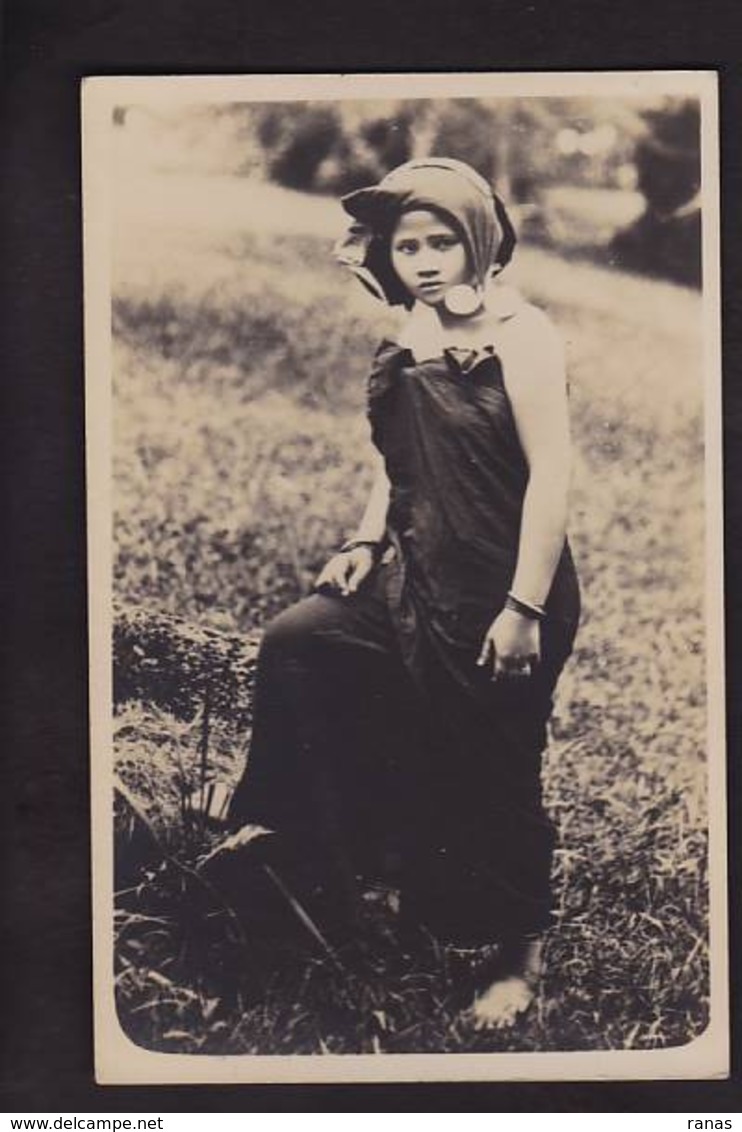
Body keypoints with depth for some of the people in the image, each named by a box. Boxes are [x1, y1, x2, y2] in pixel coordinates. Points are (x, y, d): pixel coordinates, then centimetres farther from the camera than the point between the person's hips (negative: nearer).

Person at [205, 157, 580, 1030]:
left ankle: (514, 955, 29)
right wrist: (366, 540, 6)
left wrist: (525, 609, -22)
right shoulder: (408, 344, 7)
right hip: (415, 582, 7)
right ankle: (310, 854, 16)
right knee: (295, 643, 0)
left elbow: (550, 474, -20)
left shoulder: (518, 334, -15)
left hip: (501, 598, -7)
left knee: (491, 779, 5)